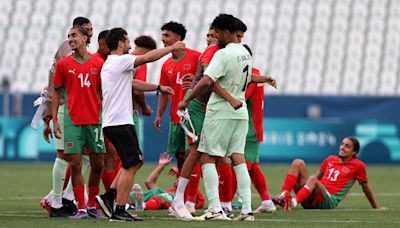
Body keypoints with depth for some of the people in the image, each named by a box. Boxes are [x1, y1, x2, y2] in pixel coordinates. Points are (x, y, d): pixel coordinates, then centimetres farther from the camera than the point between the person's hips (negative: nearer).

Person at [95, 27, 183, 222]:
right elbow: (147, 58, -15)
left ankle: (108, 197, 12)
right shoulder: (121, 61, -11)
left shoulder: (109, 64, 19)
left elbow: (133, 83, 27)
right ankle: (119, 211, -6)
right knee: (131, 165, -6)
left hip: (112, 123, 10)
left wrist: (158, 87, 24)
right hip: (120, 122, -10)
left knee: (135, 161, 16)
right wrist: (172, 48, -4)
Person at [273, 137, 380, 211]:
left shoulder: (358, 165, 7)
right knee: (298, 163, -10)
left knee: (313, 179, -34)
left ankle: (293, 203, -59)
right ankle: (283, 196, -31)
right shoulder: (330, 159, 21)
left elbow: (365, 187, 13)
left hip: (329, 201, -5)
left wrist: (376, 208, 18)